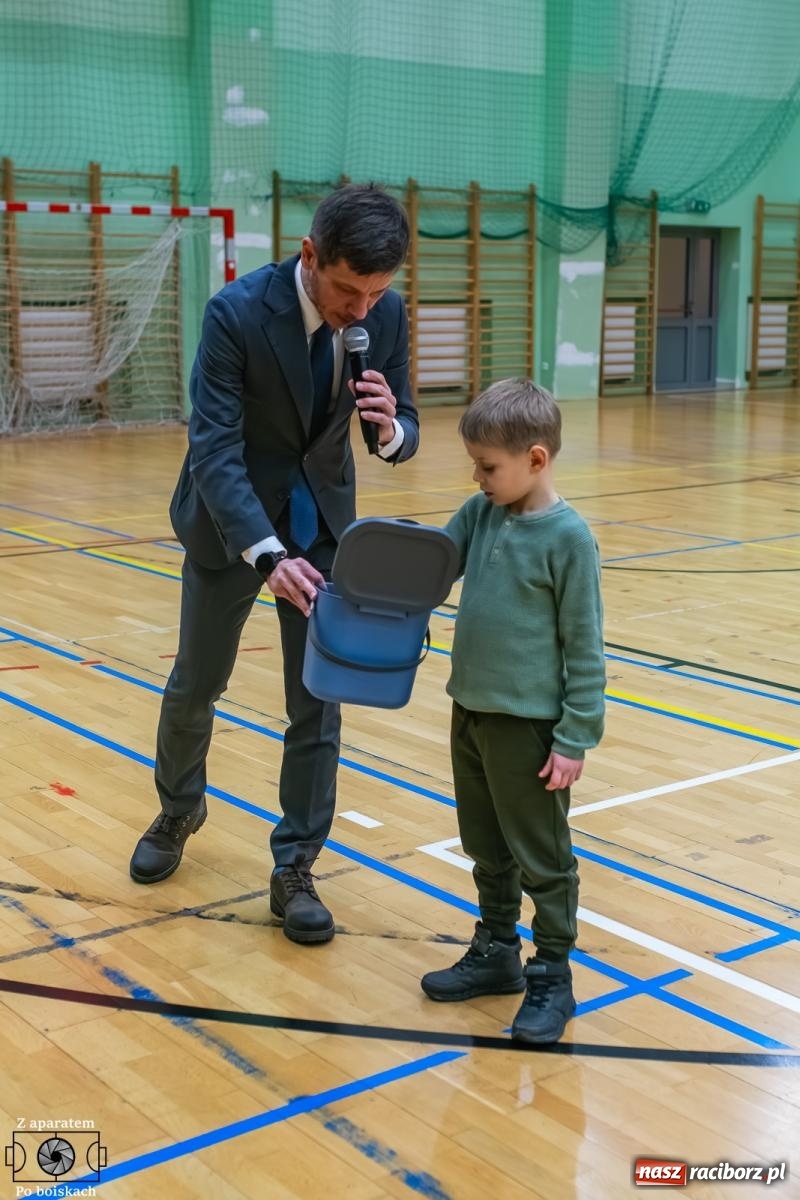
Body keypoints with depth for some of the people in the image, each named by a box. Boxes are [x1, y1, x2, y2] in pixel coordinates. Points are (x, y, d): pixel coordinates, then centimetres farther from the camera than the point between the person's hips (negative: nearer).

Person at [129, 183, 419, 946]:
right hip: (230, 516, -2)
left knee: (319, 699, -1)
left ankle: (294, 871, 12)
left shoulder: (386, 314, -13)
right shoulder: (236, 312, -27)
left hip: (325, 517, 3)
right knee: (197, 684, 14)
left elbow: (402, 434, -5)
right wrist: (268, 555, -42)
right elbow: (214, 449, -30)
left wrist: (389, 427, -31)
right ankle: (179, 810, 43)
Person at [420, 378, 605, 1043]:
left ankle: (552, 978, 21)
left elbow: (585, 647, -13)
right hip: (471, 713, 7)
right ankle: (497, 952, 37)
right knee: (486, 849, 20)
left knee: (542, 859, 7)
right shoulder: (480, 514, 2)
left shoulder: (567, 537, -16)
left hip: (529, 726, -7)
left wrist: (576, 739, -13)